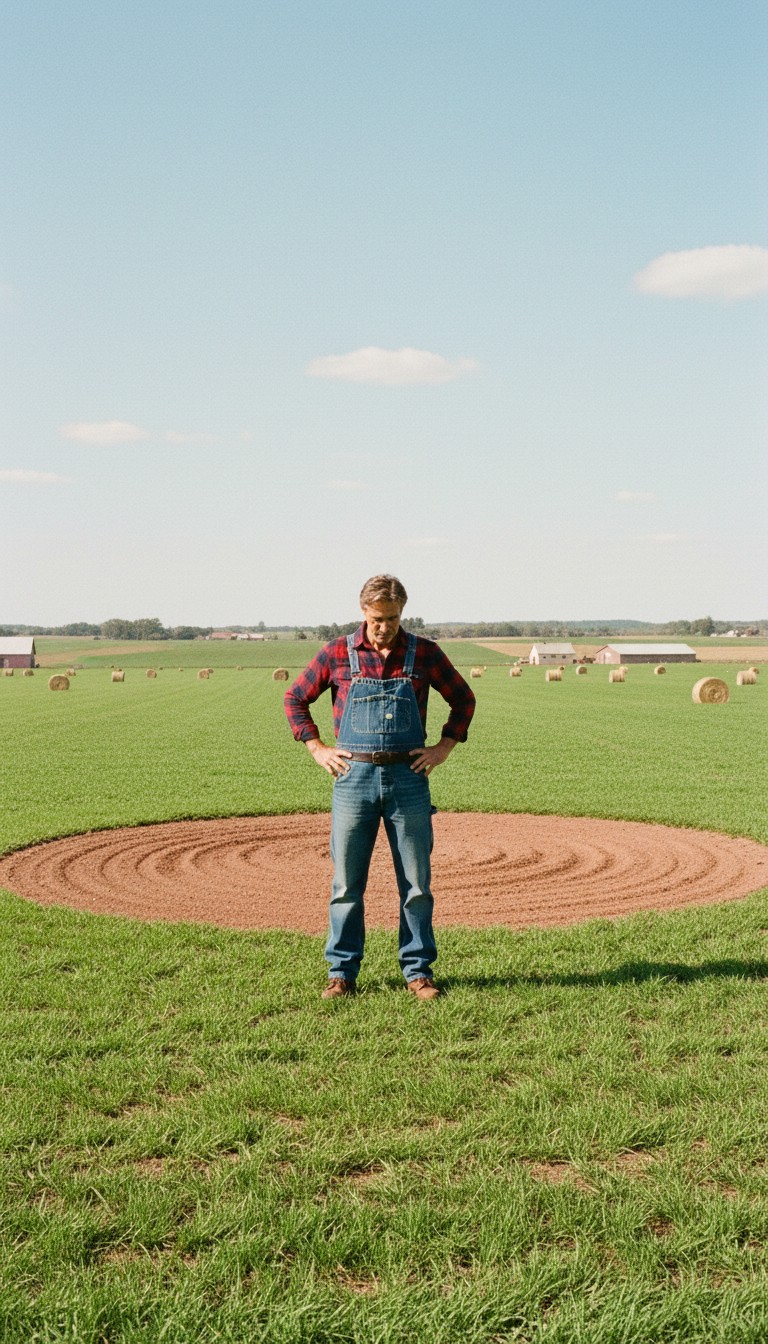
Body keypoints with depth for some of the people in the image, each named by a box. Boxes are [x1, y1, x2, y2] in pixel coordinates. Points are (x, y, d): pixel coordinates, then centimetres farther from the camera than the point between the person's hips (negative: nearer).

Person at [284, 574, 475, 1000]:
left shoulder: (425, 653, 3)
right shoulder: (337, 653, 1)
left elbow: (463, 699, 15)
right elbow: (295, 698, 12)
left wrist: (444, 748, 5)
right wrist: (318, 749, 4)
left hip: (409, 778, 1)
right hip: (353, 777, 0)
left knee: (416, 883, 4)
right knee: (347, 883, 4)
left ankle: (418, 970, 15)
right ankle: (342, 972, 14)